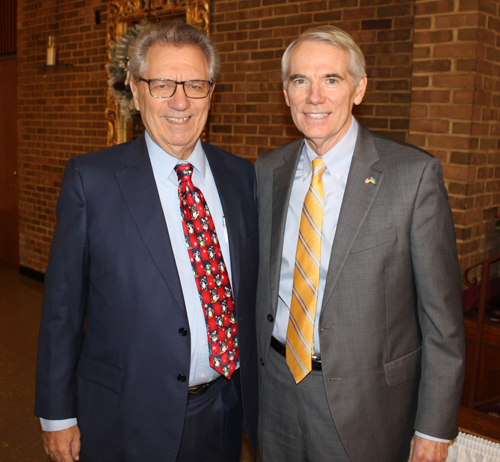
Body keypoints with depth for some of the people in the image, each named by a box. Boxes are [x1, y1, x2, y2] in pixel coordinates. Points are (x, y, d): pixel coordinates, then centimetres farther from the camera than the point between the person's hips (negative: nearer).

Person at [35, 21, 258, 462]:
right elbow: (63, 303, -8)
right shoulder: (90, 178, -10)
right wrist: (58, 414, -5)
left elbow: (252, 288, 5)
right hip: (129, 420, -3)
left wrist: (257, 391, 7)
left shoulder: (241, 176, 0)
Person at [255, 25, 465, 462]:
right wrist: (250, 373, 10)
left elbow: (441, 312, -11)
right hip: (276, 390, 4)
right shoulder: (267, 171, 1)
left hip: (367, 401, -3)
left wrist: (435, 426, -9)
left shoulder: (415, 173, -14)